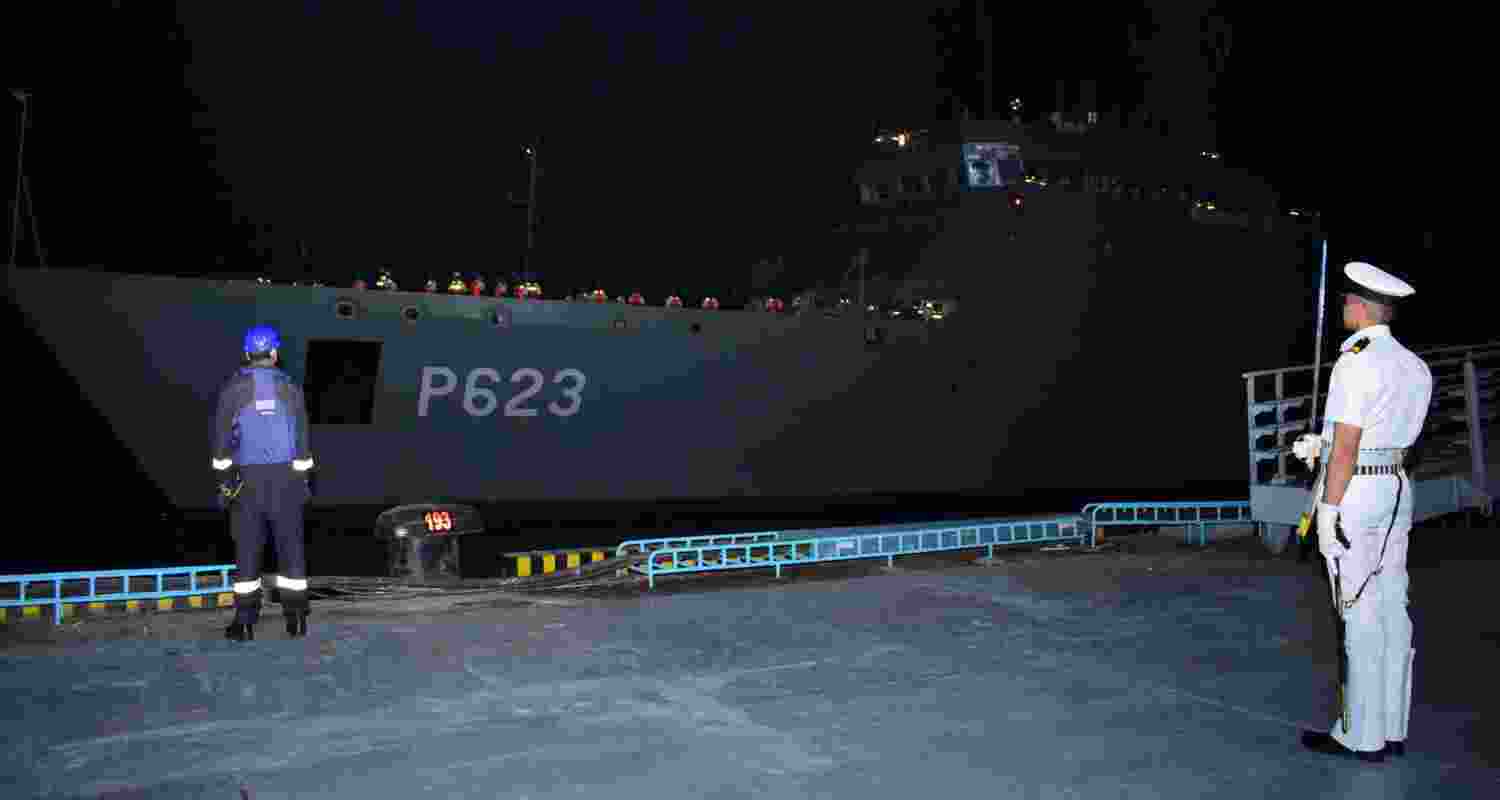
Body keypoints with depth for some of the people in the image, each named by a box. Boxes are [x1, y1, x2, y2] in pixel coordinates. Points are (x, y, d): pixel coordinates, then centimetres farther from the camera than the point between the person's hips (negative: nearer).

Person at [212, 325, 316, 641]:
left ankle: (245, 621, 7)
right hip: (285, 475, 0)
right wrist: (304, 479, 7)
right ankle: (295, 618, 8)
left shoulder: (233, 388, 0)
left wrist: (223, 477, 4)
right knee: (290, 544, 7)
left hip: (248, 478, 0)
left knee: (247, 547, 6)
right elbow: (301, 438, 2)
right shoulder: (289, 387, 2)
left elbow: (222, 435, -1)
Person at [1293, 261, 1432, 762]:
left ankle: (1362, 736, 7)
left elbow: (1347, 446, -17)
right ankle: (1392, 730, 21)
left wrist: (1328, 510, -14)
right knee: (1392, 611, 12)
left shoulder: (1356, 361, -15)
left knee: (1361, 617, -2)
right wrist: (1324, 445, 22)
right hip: (1397, 487, 8)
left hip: (1355, 492, -8)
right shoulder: (1414, 366, 10)